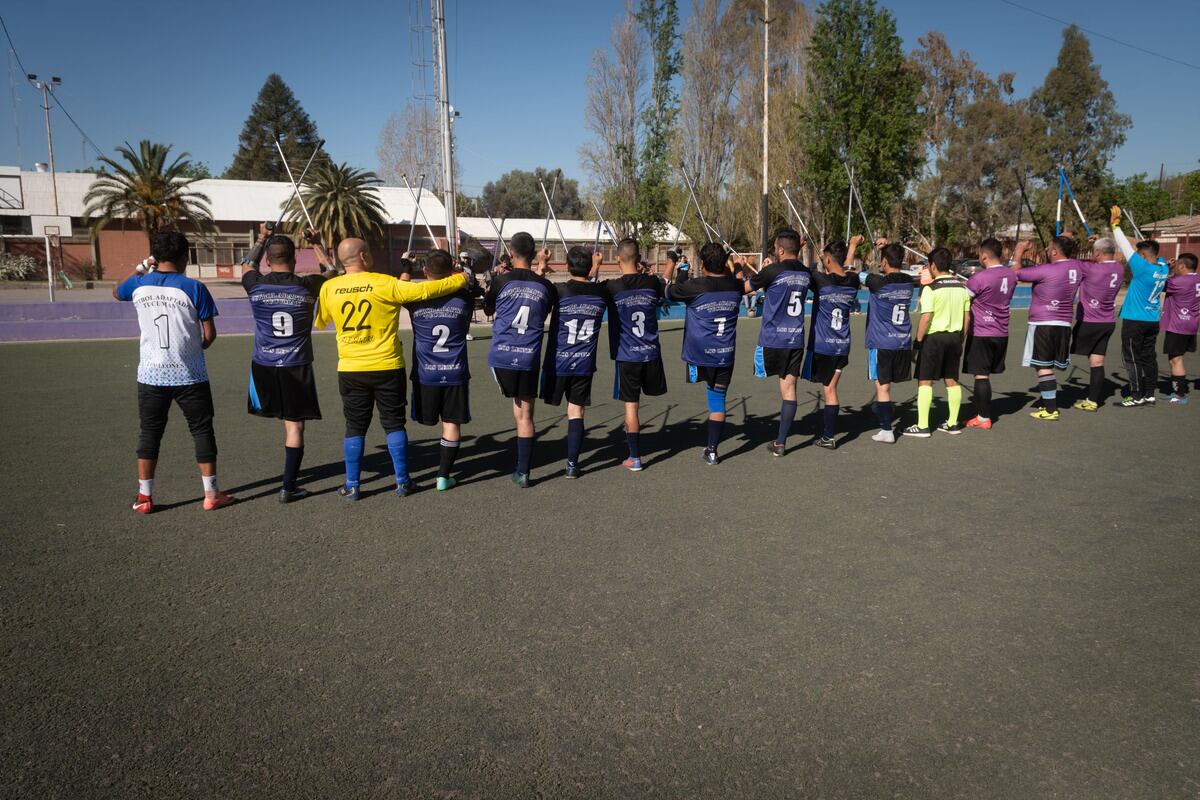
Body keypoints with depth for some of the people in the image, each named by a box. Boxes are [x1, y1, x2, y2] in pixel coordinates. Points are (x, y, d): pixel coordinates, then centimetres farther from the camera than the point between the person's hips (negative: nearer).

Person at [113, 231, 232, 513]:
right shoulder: (193, 288, -10)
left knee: (149, 433, 11)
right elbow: (210, 334, -6)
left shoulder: (139, 285, 0)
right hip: (190, 375, -3)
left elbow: (116, 292, 26)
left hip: (151, 375, 3)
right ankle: (211, 494, 12)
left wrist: (141, 267, 28)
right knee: (202, 430, 8)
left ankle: (144, 497, 15)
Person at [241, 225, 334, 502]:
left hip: (263, 365, 2)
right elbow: (330, 269, 16)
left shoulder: (256, 285, -4)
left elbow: (248, 265, 22)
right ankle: (288, 487, 3)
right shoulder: (307, 286, -7)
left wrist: (262, 241, 35)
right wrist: (317, 244, 28)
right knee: (294, 425, 2)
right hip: (296, 367, -2)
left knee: (284, 417, 23)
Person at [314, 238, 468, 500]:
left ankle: (352, 486, 13)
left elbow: (319, 323, 14)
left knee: (354, 428, 11)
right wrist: (461, 279, 0)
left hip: (350, 370, 2)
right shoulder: (384, 284, -11)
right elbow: (424, 290, -13)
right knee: (394, 425, 10)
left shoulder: (329, 288, -1)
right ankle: (402, 482, 14)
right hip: (387, 368, -2)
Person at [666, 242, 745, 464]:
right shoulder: (735, 285, 2)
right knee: (718, 400, 9)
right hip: (726, 355, 4)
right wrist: (744, 267, 40)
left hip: (700, 355, -4)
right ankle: (712, 450, 12)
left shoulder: (695, 286, -13)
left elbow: (666, 291, -1)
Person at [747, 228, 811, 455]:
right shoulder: (806, 273, 5)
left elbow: (745, 287, 1)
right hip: (796, 340, 4)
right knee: (789, 389, 2)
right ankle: (780, 443, 4)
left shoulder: (772, 271, -12)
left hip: (773, 340, -4)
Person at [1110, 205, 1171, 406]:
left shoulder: (1143, 268, -18)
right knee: (1149, 357, 12)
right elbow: (1153, 251, 21)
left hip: (1135, 321, -7)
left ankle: (1137, 396, 1)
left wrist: (1115, 224, -8)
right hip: (1153, 320, 7)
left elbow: (1126, 247, -15)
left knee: (1133, 358, -1)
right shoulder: (1163, 267, 1)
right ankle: (1149, 394, 16)